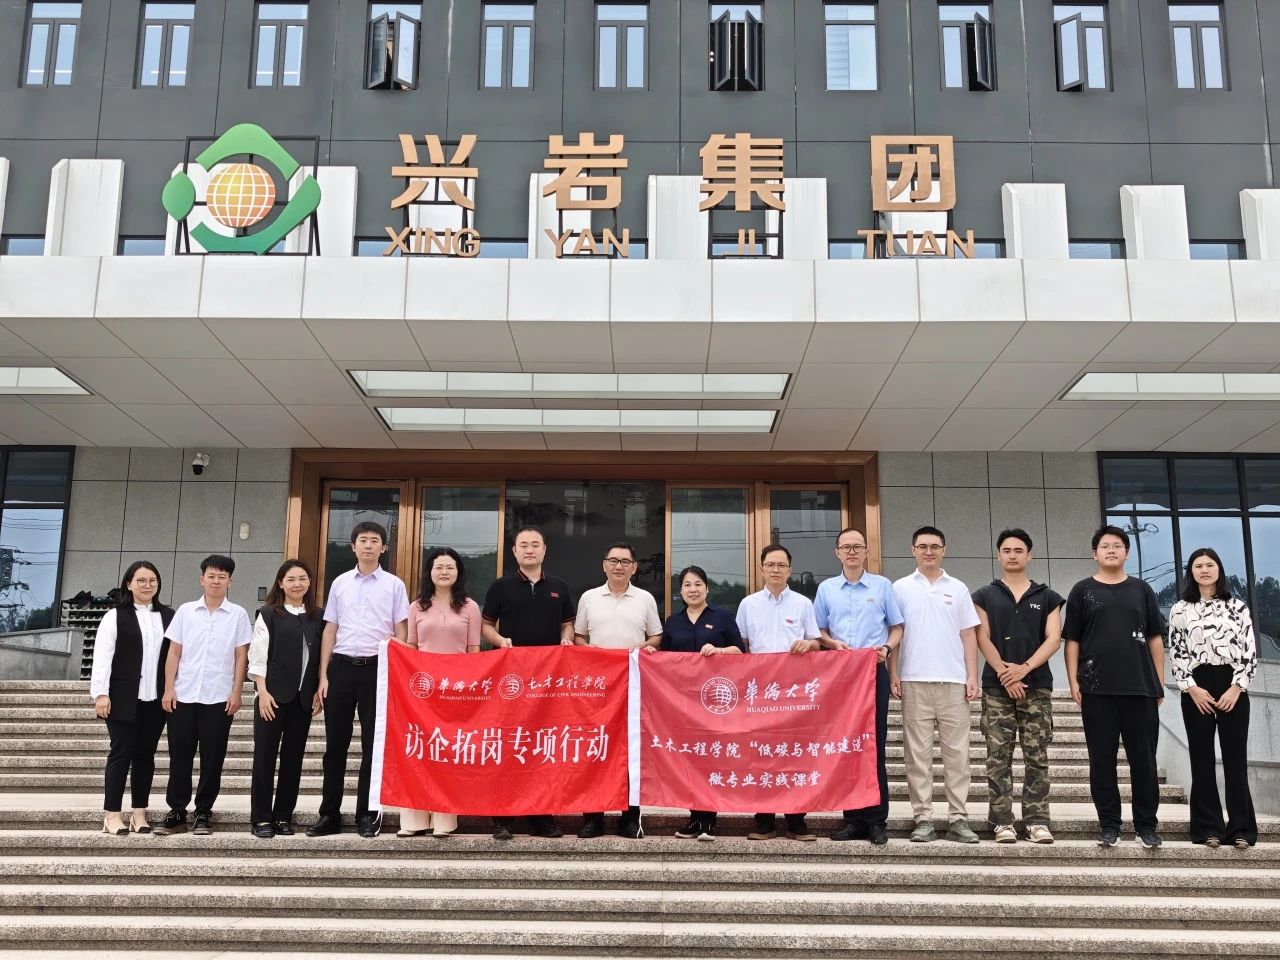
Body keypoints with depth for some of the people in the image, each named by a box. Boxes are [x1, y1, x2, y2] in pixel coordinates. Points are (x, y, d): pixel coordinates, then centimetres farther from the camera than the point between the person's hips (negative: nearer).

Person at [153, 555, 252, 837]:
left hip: (219, 698, -1)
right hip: (183, 695, 1)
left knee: (212, 757, 4)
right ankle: (176, 812, 14)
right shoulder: (185, 611, 7)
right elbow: (174, 652, 7)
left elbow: (241, 657, 2)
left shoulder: (238, 615, 3)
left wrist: (236, 692, -4)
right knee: (180, 755, 5)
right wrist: (168, 689, 0)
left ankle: (204, 812, 14)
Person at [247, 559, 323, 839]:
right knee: (265, 755, 0)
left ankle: (283, 816, 14)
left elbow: (322, 656, 10)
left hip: (303, 697, 3)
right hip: (273, 695, -3)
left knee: (293, 757, 6)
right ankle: (261, 818, 7)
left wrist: (318, 691, 2)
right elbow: (258, 656, -3)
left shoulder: (317, 617, 9)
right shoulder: (269, 614, 0)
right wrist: (263, 692, -11)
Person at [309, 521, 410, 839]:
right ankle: (329, 813, 14)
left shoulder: (394, 585, 3)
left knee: (373, 744, 4)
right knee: (336, 743, 6)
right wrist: (323, 675, 5)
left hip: (377, 668, -2)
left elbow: (400, 632, 3)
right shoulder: (340, 583, 9)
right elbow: (330, 630, 11)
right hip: (341, 666, 2)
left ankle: (367, 813, 14)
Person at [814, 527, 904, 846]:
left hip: (874, 672, -2)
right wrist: (833, 643, -7)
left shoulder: (882, 586, 8)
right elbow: (818, 631, 13)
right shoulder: (826, 589, 11)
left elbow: (897, 628, 9)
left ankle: (876, 820, 2)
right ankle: (853, 817, 9)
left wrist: (886, 648, -10)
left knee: (874, 745, -3)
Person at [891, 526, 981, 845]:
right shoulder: (901, 588, 6)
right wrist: (892, 674, -3)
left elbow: (968, 635, 9)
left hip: (954, 681, 1)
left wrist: (972, 676, 1)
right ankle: (923, 819, 6)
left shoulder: (958, 589, 10)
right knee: (917, 752, 1)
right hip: (914, 681, -1)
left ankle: (958, 819, 8)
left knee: (956, 752, 2)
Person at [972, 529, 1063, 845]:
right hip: (996, 687, 0)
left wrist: (1025, 668, -13)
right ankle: (1002, 822, 3)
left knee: (1037, 757, 1)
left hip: (1037, 686, 1)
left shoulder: (1047, 597, 10)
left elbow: (1053, 639, 0)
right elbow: (983, 639, 1)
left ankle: (1037, 821, 6)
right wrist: (1004, 673, -10)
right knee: (998, 757, -1)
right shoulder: (984, 596, 9)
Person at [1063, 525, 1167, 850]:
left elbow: (1155, 638, 10)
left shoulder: (1141, 589, 11)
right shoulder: (1083, 591, 6)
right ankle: (1108, 825, 11)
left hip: (1140, 687, 1)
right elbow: (1072, 640, 5)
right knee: (1102, 759, 3)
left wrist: (1160, 682, 4)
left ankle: (1146, 825, 12)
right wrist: (1073, 681, -4)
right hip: (1097, 689, -1)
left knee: (1144, 758, 3)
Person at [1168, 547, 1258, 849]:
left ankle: (1241, 829, 3)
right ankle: (1209, 828, 6)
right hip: (1196, 689, 0)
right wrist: (1192, 688, -9)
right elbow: (1175, 654, 2)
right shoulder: (1180, 610, 6)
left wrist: (1236, 688, -8)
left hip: (1233, 687, 0)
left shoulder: (1238, 607, 7)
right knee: (1202, 759, 1)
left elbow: (1250, 651, 2)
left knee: (1235, 756, -1)